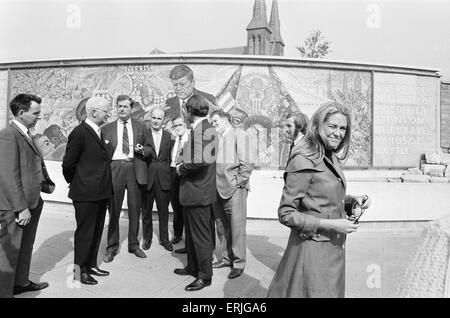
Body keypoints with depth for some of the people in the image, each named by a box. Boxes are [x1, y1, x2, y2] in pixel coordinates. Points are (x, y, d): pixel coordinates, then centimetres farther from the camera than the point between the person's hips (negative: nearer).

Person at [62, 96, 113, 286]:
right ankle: (80, 271, 21)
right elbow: (68, 163, -13)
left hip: (101, 192, 8)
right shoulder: (79, 133, -15)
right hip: (86, 193, -8)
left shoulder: (99, 132, 12)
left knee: (96, 231, 18)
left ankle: (91, 265, 33)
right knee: (85, 232, 5)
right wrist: (75, 183, 0)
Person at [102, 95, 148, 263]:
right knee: (113, 210, 2)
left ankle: (133, 244, 22)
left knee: (135, 209, 7)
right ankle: (112, 247, 16)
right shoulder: (107, 128, 11)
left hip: (135, 168, 1)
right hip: (115, 168, -1)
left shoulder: (141, 127, 13)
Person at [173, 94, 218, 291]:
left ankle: (205, 276, 17)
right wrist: (184, 167, 12)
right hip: (192, 191, 10)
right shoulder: (199, 128, 11)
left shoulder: (204, 129, -18)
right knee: (191, 233, 21)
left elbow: (201, 161, -29)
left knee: (202, 236, 3)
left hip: (199, 192, -10)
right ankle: (193, 267, 37)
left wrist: (181, 168, -15)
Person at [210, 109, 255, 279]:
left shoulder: (239, 135, -2)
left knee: (237, 228, 0)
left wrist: (238, 183, -11)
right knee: (221, 228, 14)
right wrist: (214, 184, 8)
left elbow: (248, 163, -10)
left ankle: (238, 263, 14)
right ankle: (225, 258, 29)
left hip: (234, 190, -6)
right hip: (218, 190, 7)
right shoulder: (216, 138, 17)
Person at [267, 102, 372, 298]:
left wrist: (353, 201, 0)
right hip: (312, 250, -9)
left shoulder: (332, 159, 7)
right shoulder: (303, 161, -20)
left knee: (333, 291, 21)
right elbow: (286, 214, -19)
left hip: (334, 247, 9)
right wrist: (331, 225, -21)